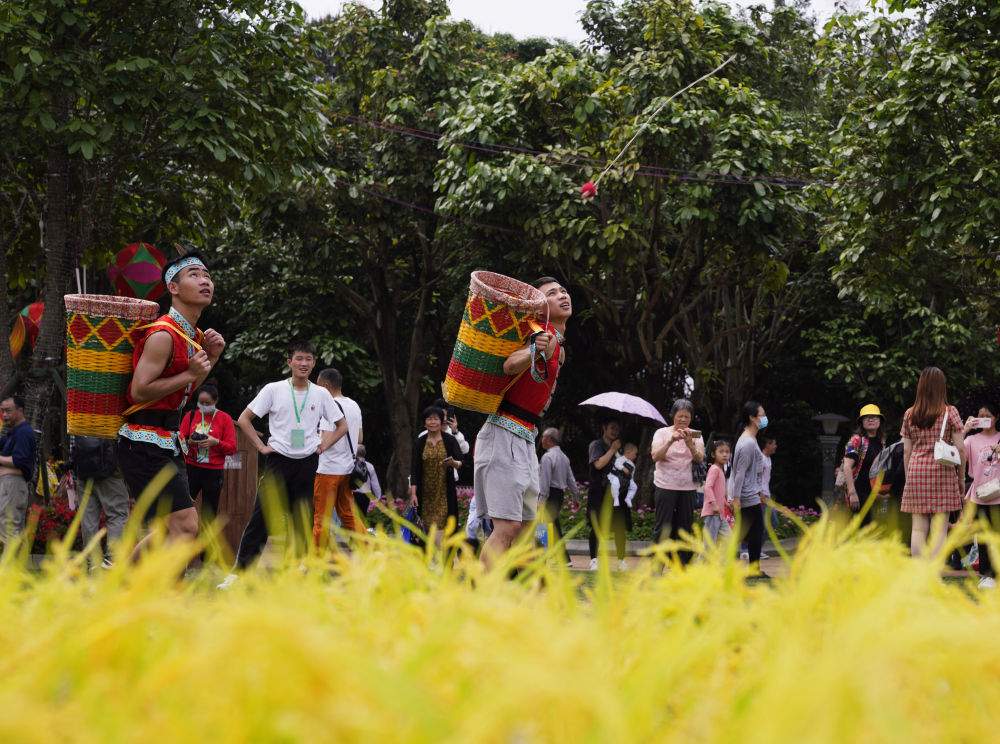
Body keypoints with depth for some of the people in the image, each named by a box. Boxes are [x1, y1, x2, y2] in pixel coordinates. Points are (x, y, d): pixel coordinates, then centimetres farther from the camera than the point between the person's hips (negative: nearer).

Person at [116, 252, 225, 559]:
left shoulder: (194, 335, 13)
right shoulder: (163, 335, -17)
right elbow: (139, 391, -21)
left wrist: (211, 357, 9)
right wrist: (190, 374, -20)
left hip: (168, 439, 10)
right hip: (146, 441, -10)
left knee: (172, 529, 14)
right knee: (185, 525, -15)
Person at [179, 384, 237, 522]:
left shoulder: (225, 419, 4)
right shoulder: (190, 416, 9)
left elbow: (232, 447, -1)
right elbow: (180, 439, 8)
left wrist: (216, 442, -17)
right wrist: (189, 442, -14)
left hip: (213, 472, -1)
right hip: (191, 468, 1)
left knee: (209, 512, 2)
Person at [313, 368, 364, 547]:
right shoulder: (354, 406, 12)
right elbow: (360, 438, 18)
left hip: (329, 469, -8)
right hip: (348, 467, 8)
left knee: (321, 515, 0)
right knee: (348, 514, 14)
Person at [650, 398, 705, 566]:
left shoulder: (695, 436, 8)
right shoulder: (662, 433, 3)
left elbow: (700, 459, -4)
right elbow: (655, 456, -10)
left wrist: (690, 444, -22)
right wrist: (671, 441, -22)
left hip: (687, 488, 3)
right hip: (665, 487, -3)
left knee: (685, 529, 6)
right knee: (662, 528, -4)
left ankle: (684, 568, 13)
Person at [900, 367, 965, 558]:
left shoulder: (910, 414, 7)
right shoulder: (949, 412, -1)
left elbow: (906, 450, 9)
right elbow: (960, 448, -3)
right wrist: (960, 476, 6)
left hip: (916, 471, 3)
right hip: (942, 471, -3)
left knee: (918, 528, 4)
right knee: (939, 528, -2)